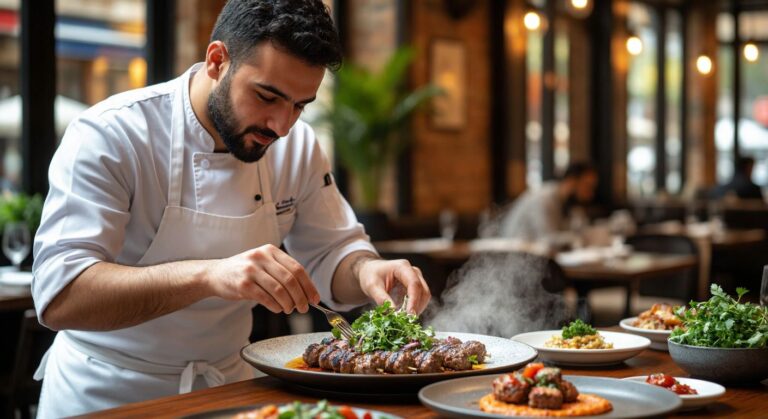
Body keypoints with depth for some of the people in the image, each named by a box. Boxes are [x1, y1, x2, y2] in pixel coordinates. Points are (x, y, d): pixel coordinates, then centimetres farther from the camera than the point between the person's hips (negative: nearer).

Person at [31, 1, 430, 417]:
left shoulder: (297, 146, -4)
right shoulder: (108, 136, -20)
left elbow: (333, 254, 5)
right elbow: (59, 296, -29)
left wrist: (367, 271, -19)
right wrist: (206, 275, -42)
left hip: (228, 385, 5)